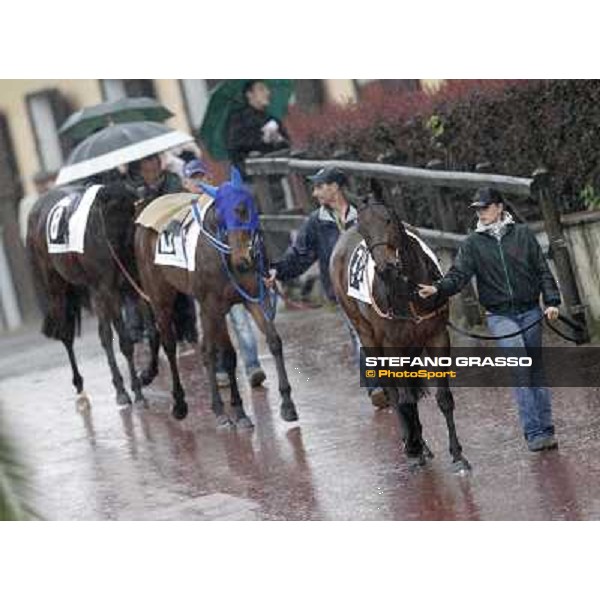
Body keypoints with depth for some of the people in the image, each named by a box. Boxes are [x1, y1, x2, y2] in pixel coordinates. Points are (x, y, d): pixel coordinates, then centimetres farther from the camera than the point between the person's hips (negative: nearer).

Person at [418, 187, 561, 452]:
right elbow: (459, 275, -5)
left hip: (530, 312, 2)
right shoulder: (473, 243, 5)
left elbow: (543, 271, 7)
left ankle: (545, 429, 14)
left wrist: (552, 301, -3)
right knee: (518, 363, -19)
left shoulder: (523, 234, 6)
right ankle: (534, 431, -19)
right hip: (500, 316, -1)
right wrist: (438, 288, -24)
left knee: (536, 370, 6)